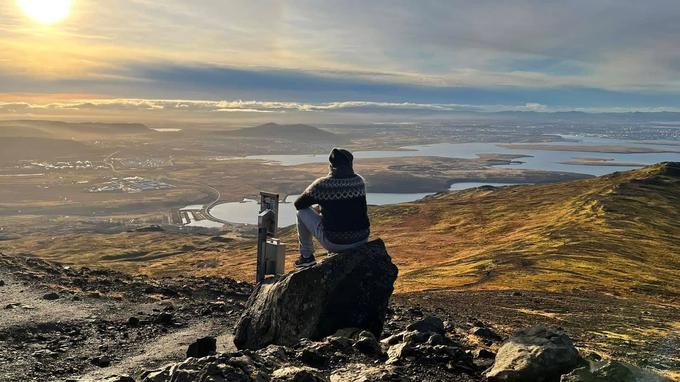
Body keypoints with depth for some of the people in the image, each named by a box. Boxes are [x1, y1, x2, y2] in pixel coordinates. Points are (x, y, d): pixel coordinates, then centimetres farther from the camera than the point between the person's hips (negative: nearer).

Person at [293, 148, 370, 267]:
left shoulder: (322, 184, -12)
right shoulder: (359, 181, 0)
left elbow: (298, 205, 3)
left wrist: (319, 206, 24)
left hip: (334, 243, -4)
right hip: (362, 241, 4)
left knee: (302, 213, 15)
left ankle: (306, 257, 25)